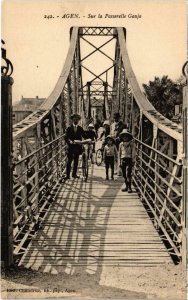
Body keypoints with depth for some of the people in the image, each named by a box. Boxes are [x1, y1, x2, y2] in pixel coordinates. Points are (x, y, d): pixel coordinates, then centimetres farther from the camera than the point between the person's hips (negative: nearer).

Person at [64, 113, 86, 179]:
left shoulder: (80, 128, 8)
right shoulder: (69, 128, 0)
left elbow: (84, 136, 3)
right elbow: (66, 137, -8)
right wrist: (69, 141, -27)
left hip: (77, 147, 3)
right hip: (71, 147, -3)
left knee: (76, 161, 10)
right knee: (69, 161, -4)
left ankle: (74, 174, 20)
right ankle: (67, 175, -2)